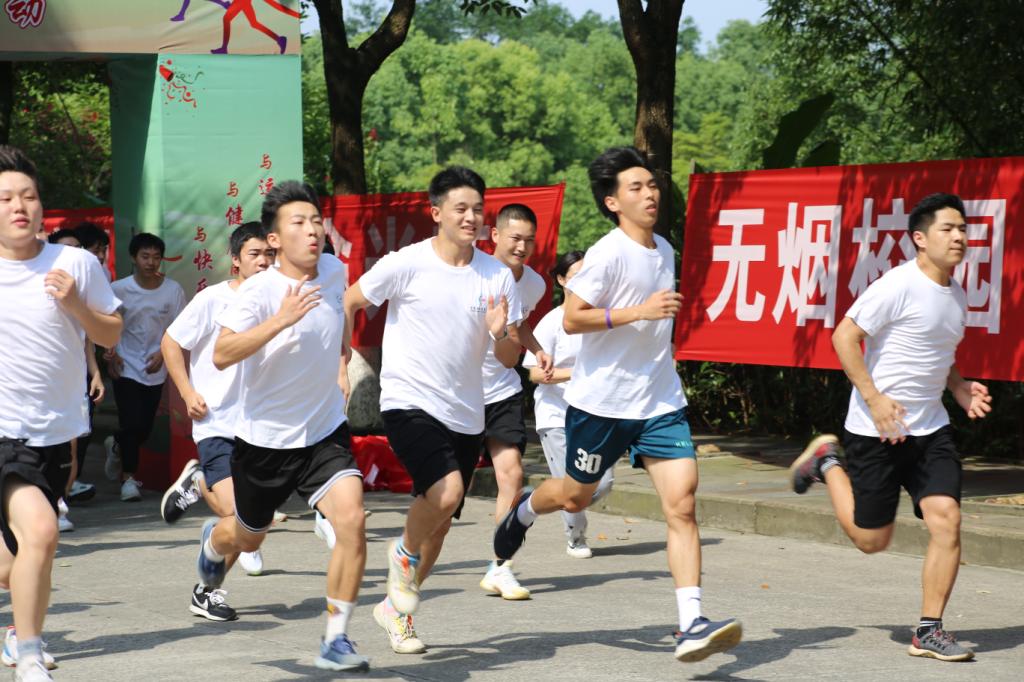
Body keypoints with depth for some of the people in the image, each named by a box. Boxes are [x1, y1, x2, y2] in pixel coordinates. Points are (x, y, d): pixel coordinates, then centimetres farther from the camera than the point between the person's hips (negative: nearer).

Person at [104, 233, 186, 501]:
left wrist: (163, 353, -14)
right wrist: (110, 353, -7)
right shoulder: (118, 289, -8)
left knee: (145, 428, 7)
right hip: (126, 368, -2)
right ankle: (128, 477, 5)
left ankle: (117, 446, 40)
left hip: (155, 370, 2)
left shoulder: (173, 290, -6)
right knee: (133, 424, -11)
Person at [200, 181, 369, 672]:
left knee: (352, 520, -21)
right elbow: (221, 356, -33)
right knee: (248, 539, 18)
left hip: (325, 433, 3)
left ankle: (336, 641, -11)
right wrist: (280, 321, -41)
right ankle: (213, 542, 58)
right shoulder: (259, 291, -20)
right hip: (264, 438, -3)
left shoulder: (334, 271, -2)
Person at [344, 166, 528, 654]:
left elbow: (509, 359, 5)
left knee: (440, 523, 11)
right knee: (447, 491, -27)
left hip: (465, 415, 5)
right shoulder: (405, 265, -8)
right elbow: (347, 303, 4)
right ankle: (404, 553, 4)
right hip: (409, 402, -5)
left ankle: (396, 607, 32)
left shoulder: (498, 275, 2)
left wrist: (500, 333, -17)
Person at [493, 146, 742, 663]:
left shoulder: (664, 251, 8)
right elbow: (571, 318, -20)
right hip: (601, 401, -5)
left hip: (661, 402, 5)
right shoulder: (608, 254, -15)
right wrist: (638, 312, -26)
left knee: (682, 504, -10)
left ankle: (691, 625, -15)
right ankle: (522, 511, 51)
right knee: (575, 497, 15)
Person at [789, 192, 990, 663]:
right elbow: (844, 336, -15)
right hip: (875, 430, -6)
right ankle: (828, 462, 30)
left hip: (930, 428, 6)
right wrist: (875, 399, -21)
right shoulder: (899, 285, -15)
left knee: (946, 517, -12)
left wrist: (959, 388, 7)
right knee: (871, 540, 3)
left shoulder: (956, 294, 10)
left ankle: (929, 632, -3)